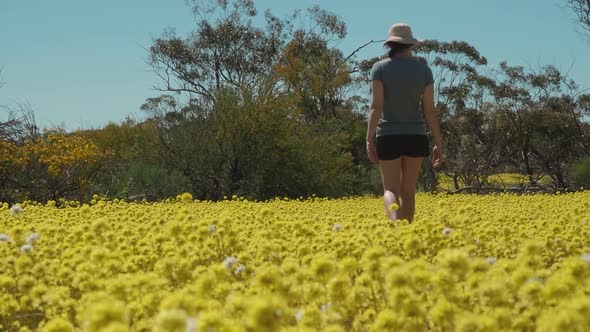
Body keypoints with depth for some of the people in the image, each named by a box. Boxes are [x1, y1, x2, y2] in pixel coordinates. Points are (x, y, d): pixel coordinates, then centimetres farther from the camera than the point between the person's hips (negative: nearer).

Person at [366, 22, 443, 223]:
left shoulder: (380, 68, -5)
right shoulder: (424, 69, 2)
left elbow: (376, 105, -15)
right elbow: (430, 110, 0)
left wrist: (369, 140, -17)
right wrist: (438, 144, 5)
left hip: (389, 137, -2)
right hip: (416, 137, 2)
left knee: (391, 191, 1)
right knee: (408, 191, 12)